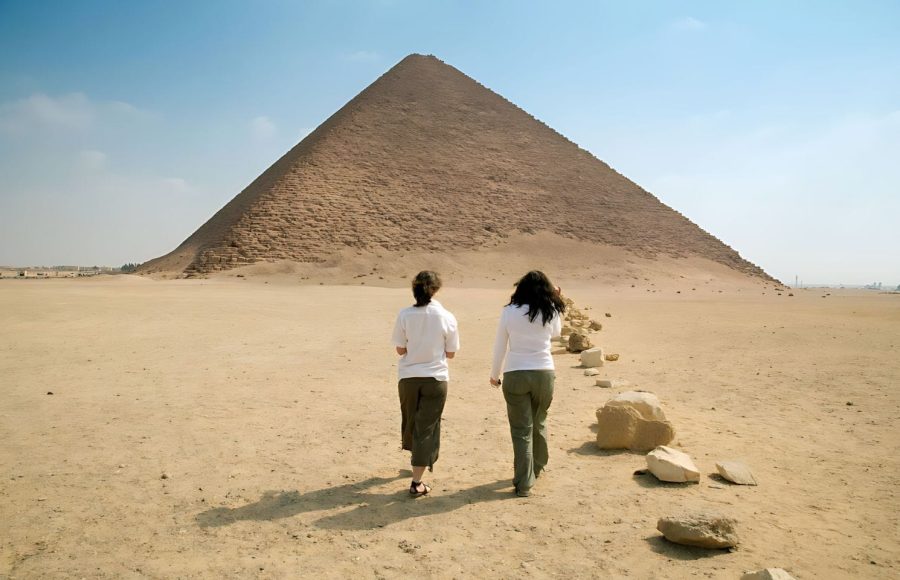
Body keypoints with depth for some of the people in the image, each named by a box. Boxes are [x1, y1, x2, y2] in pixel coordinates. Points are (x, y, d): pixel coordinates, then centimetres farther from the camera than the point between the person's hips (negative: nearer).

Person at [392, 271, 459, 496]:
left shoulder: (405, 315, -8)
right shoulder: (447, 317, -9)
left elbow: (400, 349, -3)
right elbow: (450, 353, -2)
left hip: (408, 377, 2)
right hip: (435, 378, -1)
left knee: (411, 420, 23)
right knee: (427, 427, 5)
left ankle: (420, 459, 45)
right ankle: (417, 482, 5)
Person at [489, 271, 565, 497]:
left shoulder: (509, 312, -5)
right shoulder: (551, 312, -2)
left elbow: (500, 346, 2)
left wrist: (494, 374, 15)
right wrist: (555, 301, 20)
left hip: (515, 375, -2)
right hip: (544, 373, 2)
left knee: (522, 430, 4)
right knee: (539, 423, 23)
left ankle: (524, 483, 6)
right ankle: (537, 468, 40)